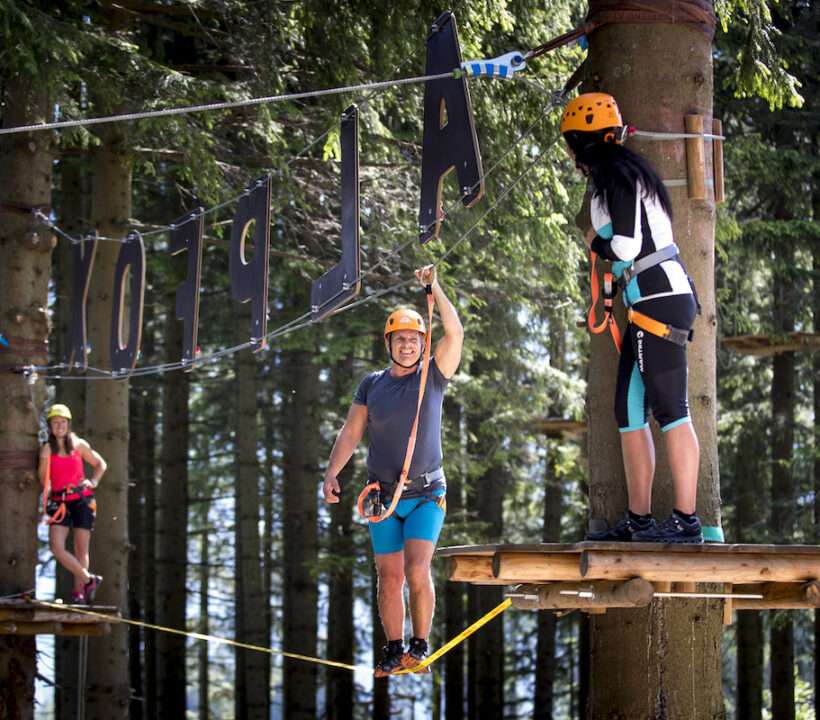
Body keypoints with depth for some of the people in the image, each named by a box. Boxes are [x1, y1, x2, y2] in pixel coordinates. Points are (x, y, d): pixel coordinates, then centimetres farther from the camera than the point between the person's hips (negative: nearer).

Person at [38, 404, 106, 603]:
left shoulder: (78, 445, 5)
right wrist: (44, 460, -16)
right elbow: (44, 480, -1)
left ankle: (79, 592, 12)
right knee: (56, 547, -16)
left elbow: (100, 464, 16)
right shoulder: (47, 448, 0)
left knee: (81, 550, 2)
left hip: (82, 499, 1)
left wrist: (93, 481, 1)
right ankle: (89, 580, -3)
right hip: (60, 502, -1)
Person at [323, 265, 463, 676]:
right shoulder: (372, 385, 8)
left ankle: (420, 645, -4)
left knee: (417, 571, -16)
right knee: (389, 577, 2)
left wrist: (434, 289, -15)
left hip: (426, 494, -2)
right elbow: (351, 432, 7)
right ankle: (394, 651, 9)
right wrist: (332, 472, -5)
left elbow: (455, 332, -12)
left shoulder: (433, 376, 2)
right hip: (383, 496, 2)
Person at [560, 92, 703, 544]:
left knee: (669, 409, -13)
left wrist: (595, 244, 1)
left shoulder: (620, 176, -10)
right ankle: (639, 520, 13)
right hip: (647, 305, 11)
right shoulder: (611, 179, 20)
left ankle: (686, 520, -16)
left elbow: (627, 246, -16)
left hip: (660, 299, -11)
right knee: (629, 411, 11)